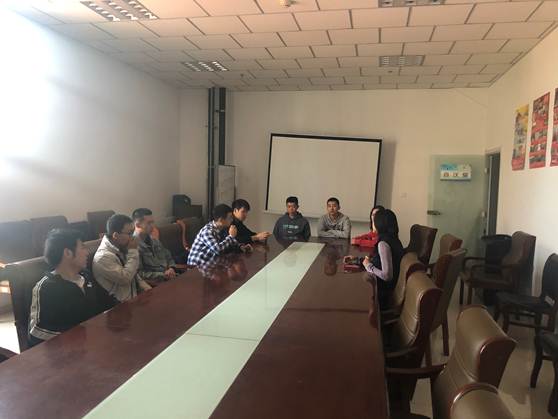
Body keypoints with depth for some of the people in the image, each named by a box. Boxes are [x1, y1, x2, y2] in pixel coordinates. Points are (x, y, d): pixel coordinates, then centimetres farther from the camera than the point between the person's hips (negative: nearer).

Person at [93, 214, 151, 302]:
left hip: (135, 295, 8)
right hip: (123, 304, -8)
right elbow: (125, 278, -25)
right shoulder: (103, 256, -21)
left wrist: (143, 285, 2)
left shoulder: (121, 248, 5)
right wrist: (133, 251, -19)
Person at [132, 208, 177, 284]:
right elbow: (139, 274, -16)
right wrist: (163, 275, -18)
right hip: (154, 284, -8)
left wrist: (171, 268, 3)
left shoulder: (155, 241, 17)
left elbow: (169, 258, 25)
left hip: (169, 278, 8)